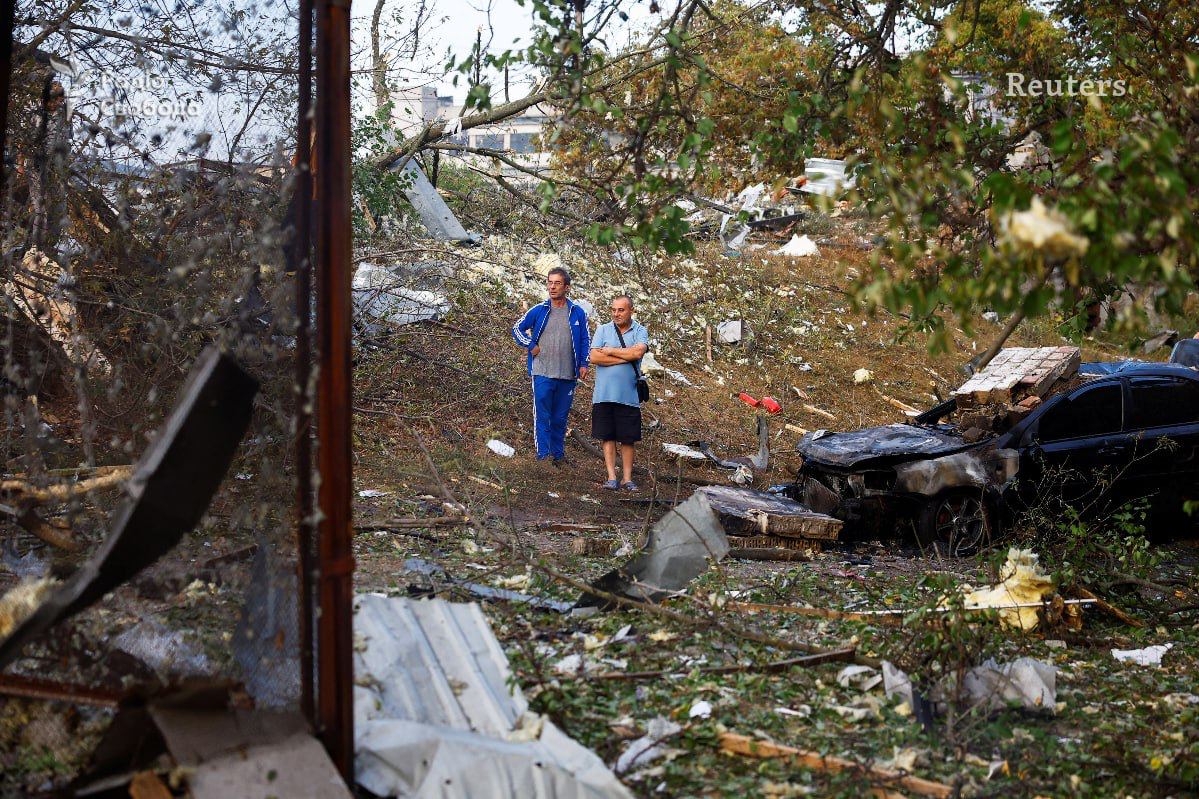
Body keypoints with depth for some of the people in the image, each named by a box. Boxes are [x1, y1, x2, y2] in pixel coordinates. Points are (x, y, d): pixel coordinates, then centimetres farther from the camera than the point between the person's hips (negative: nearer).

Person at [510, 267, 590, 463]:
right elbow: (517, 328, 11)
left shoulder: (578, 313, 5)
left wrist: (584, 364, 2)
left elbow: (585, 340, 10)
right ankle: (543, 456, -3)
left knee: (560, 418, 11)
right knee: (542, 417, -4)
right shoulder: (538, 311, 2)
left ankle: (558, 455, 20)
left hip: (567, 376, 1)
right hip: (542, 374, -1)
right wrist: (530, 346, 0)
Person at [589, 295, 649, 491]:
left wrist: (609, 351, -7)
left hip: (629, 395, -1)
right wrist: (626, 357, -10)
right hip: (604, 394, 1)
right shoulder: (603, 330, 6)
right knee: (608, 437, 4)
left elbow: (638, 352, -16)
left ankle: (627, 478, 12)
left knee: (628, 438, 4)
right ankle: (611, 477, 9)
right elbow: (594, 357, -7)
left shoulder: (640, 331, 3)